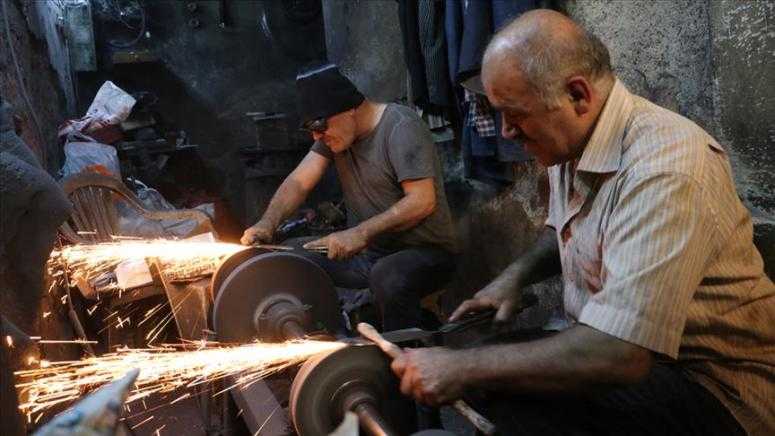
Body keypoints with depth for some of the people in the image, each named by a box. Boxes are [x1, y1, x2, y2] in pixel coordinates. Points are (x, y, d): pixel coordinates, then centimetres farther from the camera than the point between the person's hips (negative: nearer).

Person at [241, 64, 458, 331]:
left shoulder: (401, 127, -16)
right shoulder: (333, 131, 7)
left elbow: (423, 201, -25)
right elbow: (298, 182, 1)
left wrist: (360, 233, -31)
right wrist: (267, 223, -16)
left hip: (424, 250, -7)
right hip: (369, 254, 7)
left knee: (388, 277, -38)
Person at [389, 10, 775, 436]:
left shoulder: (663, 168, -29)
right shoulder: (572, 140, -1)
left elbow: (618, 354, -35)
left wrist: (464, 368, -27)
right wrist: (515, 275, 2)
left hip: (712, 384, -8)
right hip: (617, 342, 8)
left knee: (512, 399, -28)